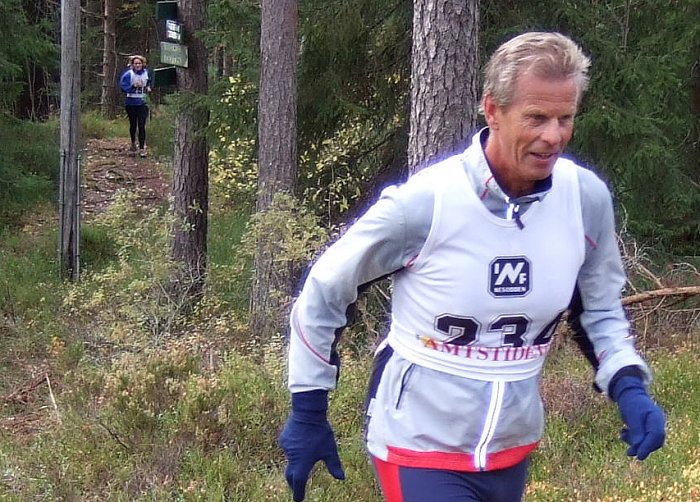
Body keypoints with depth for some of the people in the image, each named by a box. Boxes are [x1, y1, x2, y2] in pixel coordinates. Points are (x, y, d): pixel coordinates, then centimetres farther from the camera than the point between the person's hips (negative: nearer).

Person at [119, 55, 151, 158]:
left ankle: (142, 149, -7)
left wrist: (148, 87, 4)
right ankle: (133, 142, 41)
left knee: (141, 126, -7)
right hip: (131, 104, -1)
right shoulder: (128, 74, -12)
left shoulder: (146, 73, 1)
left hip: (142, 103, 1)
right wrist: (134, 86, -28)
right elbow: (123, 86, -18)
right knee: (133, 125, 14)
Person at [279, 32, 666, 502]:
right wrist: (309, 416, -2)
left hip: (513, 450, 5)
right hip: (421, 449, -5)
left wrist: (629, 386, -9)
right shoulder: (422, 202, -21)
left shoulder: (587, 199, -9)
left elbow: (601, 308, 9)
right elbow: (321, 296, -8)